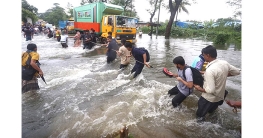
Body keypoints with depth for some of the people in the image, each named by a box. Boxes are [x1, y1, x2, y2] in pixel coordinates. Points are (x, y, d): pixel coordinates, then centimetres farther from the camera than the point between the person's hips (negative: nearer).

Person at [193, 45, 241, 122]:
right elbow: (237, 71, 7)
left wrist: (200, 89, -14)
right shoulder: (224, 63, -10)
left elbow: (210, 90, -32)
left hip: (209, 98, -7)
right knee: (210, 110, 35)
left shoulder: (209, 70, -34)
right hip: (220, 96, 7)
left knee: (200, 115, 18)